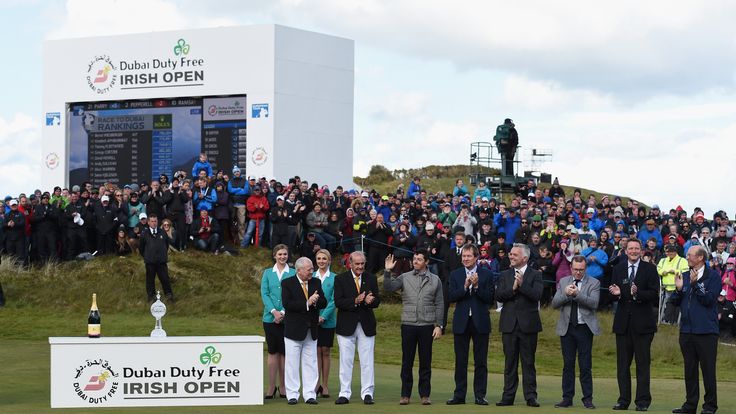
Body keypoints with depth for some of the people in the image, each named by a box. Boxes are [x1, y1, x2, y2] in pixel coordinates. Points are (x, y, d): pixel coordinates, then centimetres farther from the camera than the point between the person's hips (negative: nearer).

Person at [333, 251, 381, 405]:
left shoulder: (371, 278, 8)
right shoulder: (340, 279, 0)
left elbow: (377, 301, 3)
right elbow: (338, 302, -9)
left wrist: (369, 301, -20)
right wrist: (355, 301, -23)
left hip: (366, 325, 2)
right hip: (347, 326, -2)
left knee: (367, 362, 2)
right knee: (345, 361, 3)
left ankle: (367, 393, 7)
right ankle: (344, 393, 8)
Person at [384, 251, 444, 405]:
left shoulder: (435, 280, 6)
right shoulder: (405, 277, 6)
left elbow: (439, 304, 6)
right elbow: (388, 287, -6)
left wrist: (439, 325, 0)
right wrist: (387, 272, -18)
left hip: (427, 325, 0)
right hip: (408, 325, 0)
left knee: (425, 362, 4)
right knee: (407, 362, 3)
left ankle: (425, 395, 9)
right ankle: (405, 395, 9)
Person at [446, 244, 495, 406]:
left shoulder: (486, 275, 1)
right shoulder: (455, 274, 6)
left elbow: (489, 298, -6)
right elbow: (452, 297, -5)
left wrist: (476, 286, -18)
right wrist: (465, 287, -18)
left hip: (480, 322, -1)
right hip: (461, 322, 2)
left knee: (481, 361, 2)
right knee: (460, 361, 5)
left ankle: (480, 395, 6)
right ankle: (459, 395, 10)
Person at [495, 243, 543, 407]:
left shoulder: (535, 275, 1)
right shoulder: (505, 275, 10)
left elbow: (537, 295, -13)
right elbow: (498, 296, -2)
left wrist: (522, 284, -20)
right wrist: (513, 288, -15)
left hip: (528, 324, -3)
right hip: (509, 324, 3)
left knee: (528, 362, 1)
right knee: (510, 363, 6)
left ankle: (530, 396, 4)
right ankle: (508, 396, 9)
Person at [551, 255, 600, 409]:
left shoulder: (593, 283, 1)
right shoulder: (563, 282, 11)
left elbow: (594, 303, -14)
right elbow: (554, 303, 3)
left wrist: (577, 294, -23)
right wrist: (566, 294, -14)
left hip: (584, 328, -3)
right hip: (566, 327, 3)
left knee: (585, 365, -2)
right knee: (568, 364, 6)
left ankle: (587, 399, 3)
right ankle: (567, 398, 10)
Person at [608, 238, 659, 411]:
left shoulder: (650, 269, 0)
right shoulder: (618, 269, 11)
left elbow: (654, 294, -7)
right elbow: (613, 294, 11)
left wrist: (638, 293, -23)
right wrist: (616, 293, -12)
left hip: (643, 322, -3)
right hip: (623, 322, 3)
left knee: (643, 363, -1)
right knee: (622, 364, 6)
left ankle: (642, 401, 3)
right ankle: (623, 400, 11)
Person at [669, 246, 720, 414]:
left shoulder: (713, 276, -3)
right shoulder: (684, 276, 14)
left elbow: (709, 300, -14)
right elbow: (675, 302, 13)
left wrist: (695, 284, -19)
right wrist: (678, 289, -5)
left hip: (706, 330, -6)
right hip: (687, 329, 6)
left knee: (708, 369, -1)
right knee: (689, 369, 10)